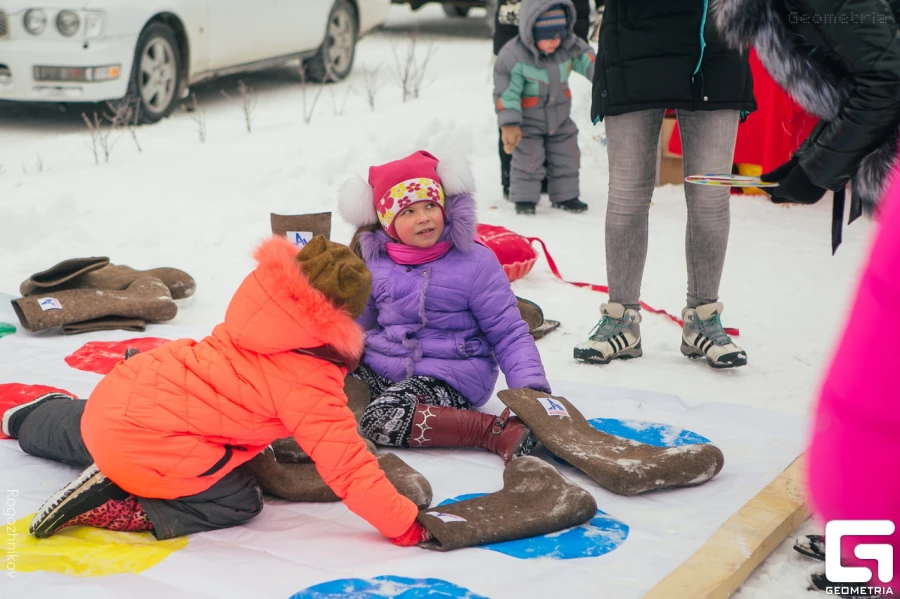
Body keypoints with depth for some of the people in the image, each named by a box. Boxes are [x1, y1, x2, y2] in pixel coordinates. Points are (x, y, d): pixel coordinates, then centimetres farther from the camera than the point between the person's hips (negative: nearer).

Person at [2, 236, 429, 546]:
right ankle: (111, 502, -5)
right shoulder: (310, 385, -20)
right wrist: (408, 527, -13)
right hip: (148, 445, -9)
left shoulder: (264, 300, 0)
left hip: (114, 393, 9)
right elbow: (350, 470, -20)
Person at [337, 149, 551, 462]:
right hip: (381, 366, 5)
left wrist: (532, 389, -19)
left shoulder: (474, 262, -6)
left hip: (447, 376, -4)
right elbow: (355, 325, 18)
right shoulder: (375, 261, 6)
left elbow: (509, 335, -4)